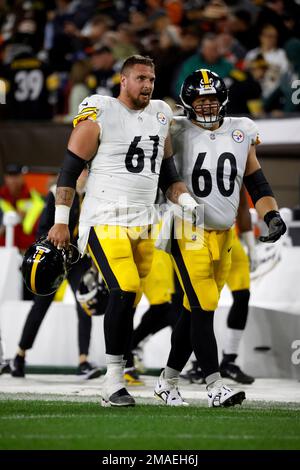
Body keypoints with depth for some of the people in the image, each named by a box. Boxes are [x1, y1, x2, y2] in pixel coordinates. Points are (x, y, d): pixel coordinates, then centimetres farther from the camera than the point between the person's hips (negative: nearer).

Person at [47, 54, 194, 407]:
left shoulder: (159, 117, 13)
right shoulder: (99, 116, -6)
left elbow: (168, 174, 22)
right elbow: (69, 171, -5)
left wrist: (189, 203, 5)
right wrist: (61, 223, -8)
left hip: (142, 223, 7)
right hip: (105, 220, -7)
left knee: (129, 300, 6)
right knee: (124, 290, -20)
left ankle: (113, 382, 13)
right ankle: (113, 382, -15)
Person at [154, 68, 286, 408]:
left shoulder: (240, 132, 7)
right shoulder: (176, 134, -5)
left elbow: (256, 183, 11)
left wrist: (272, 216, -3)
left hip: (223, 235, 5)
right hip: (189, 234, -5)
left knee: (195, 311, 8)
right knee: (203, 309, -12)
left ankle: (167, 381, 19)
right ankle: (215, 387, -11)